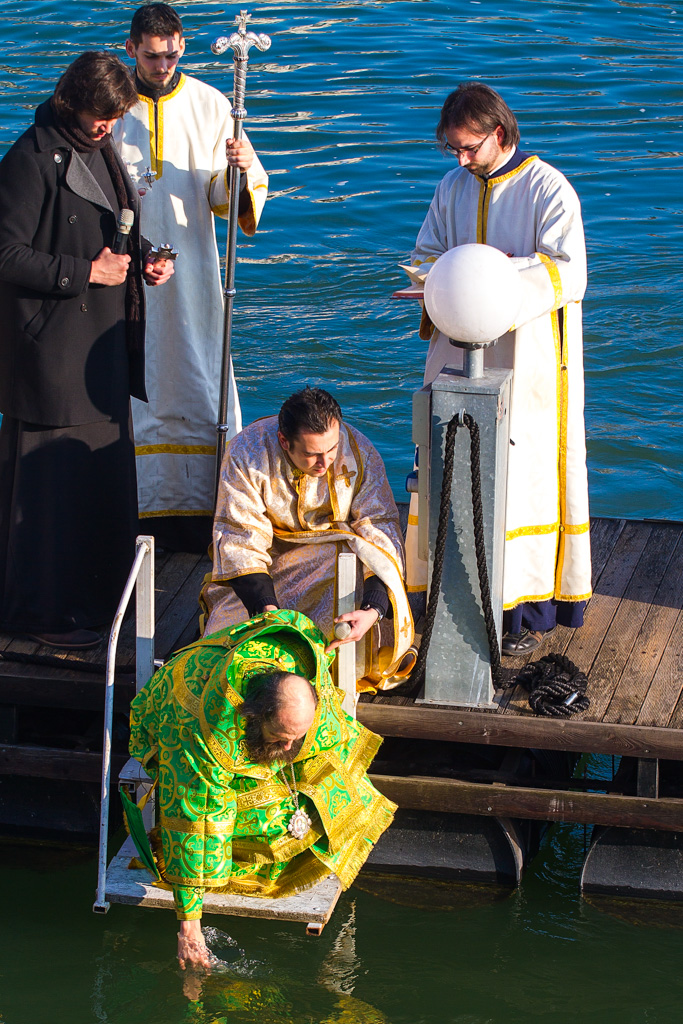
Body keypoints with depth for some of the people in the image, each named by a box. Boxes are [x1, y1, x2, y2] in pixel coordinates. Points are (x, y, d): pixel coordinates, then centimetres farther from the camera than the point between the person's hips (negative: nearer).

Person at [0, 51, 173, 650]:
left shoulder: (102, 152, 13)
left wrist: (145, 261, 6)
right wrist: (85, 271, -19)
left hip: (105, 343, 9)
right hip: (50, 348, -9)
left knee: (106, 464, 14)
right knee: (49, 476, -4)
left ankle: (96, 592, 26)